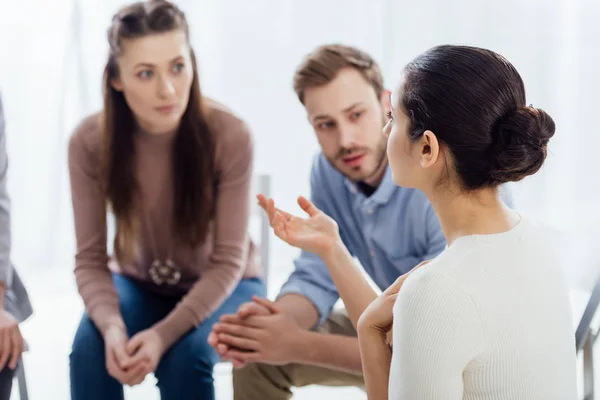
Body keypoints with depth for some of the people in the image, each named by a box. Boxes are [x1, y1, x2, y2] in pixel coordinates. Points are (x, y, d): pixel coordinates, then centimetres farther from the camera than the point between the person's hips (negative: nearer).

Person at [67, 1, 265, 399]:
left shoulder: (230, 136, -26)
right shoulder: (90, 142, -19)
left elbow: (228, 262, -22)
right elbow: (90, 259, -15)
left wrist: (165, 332, -35)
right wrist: (111, 326, -36)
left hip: (221, 288, -2)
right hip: (137, 283, 2)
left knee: (186, 357, -31)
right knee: (90, 349, -27)